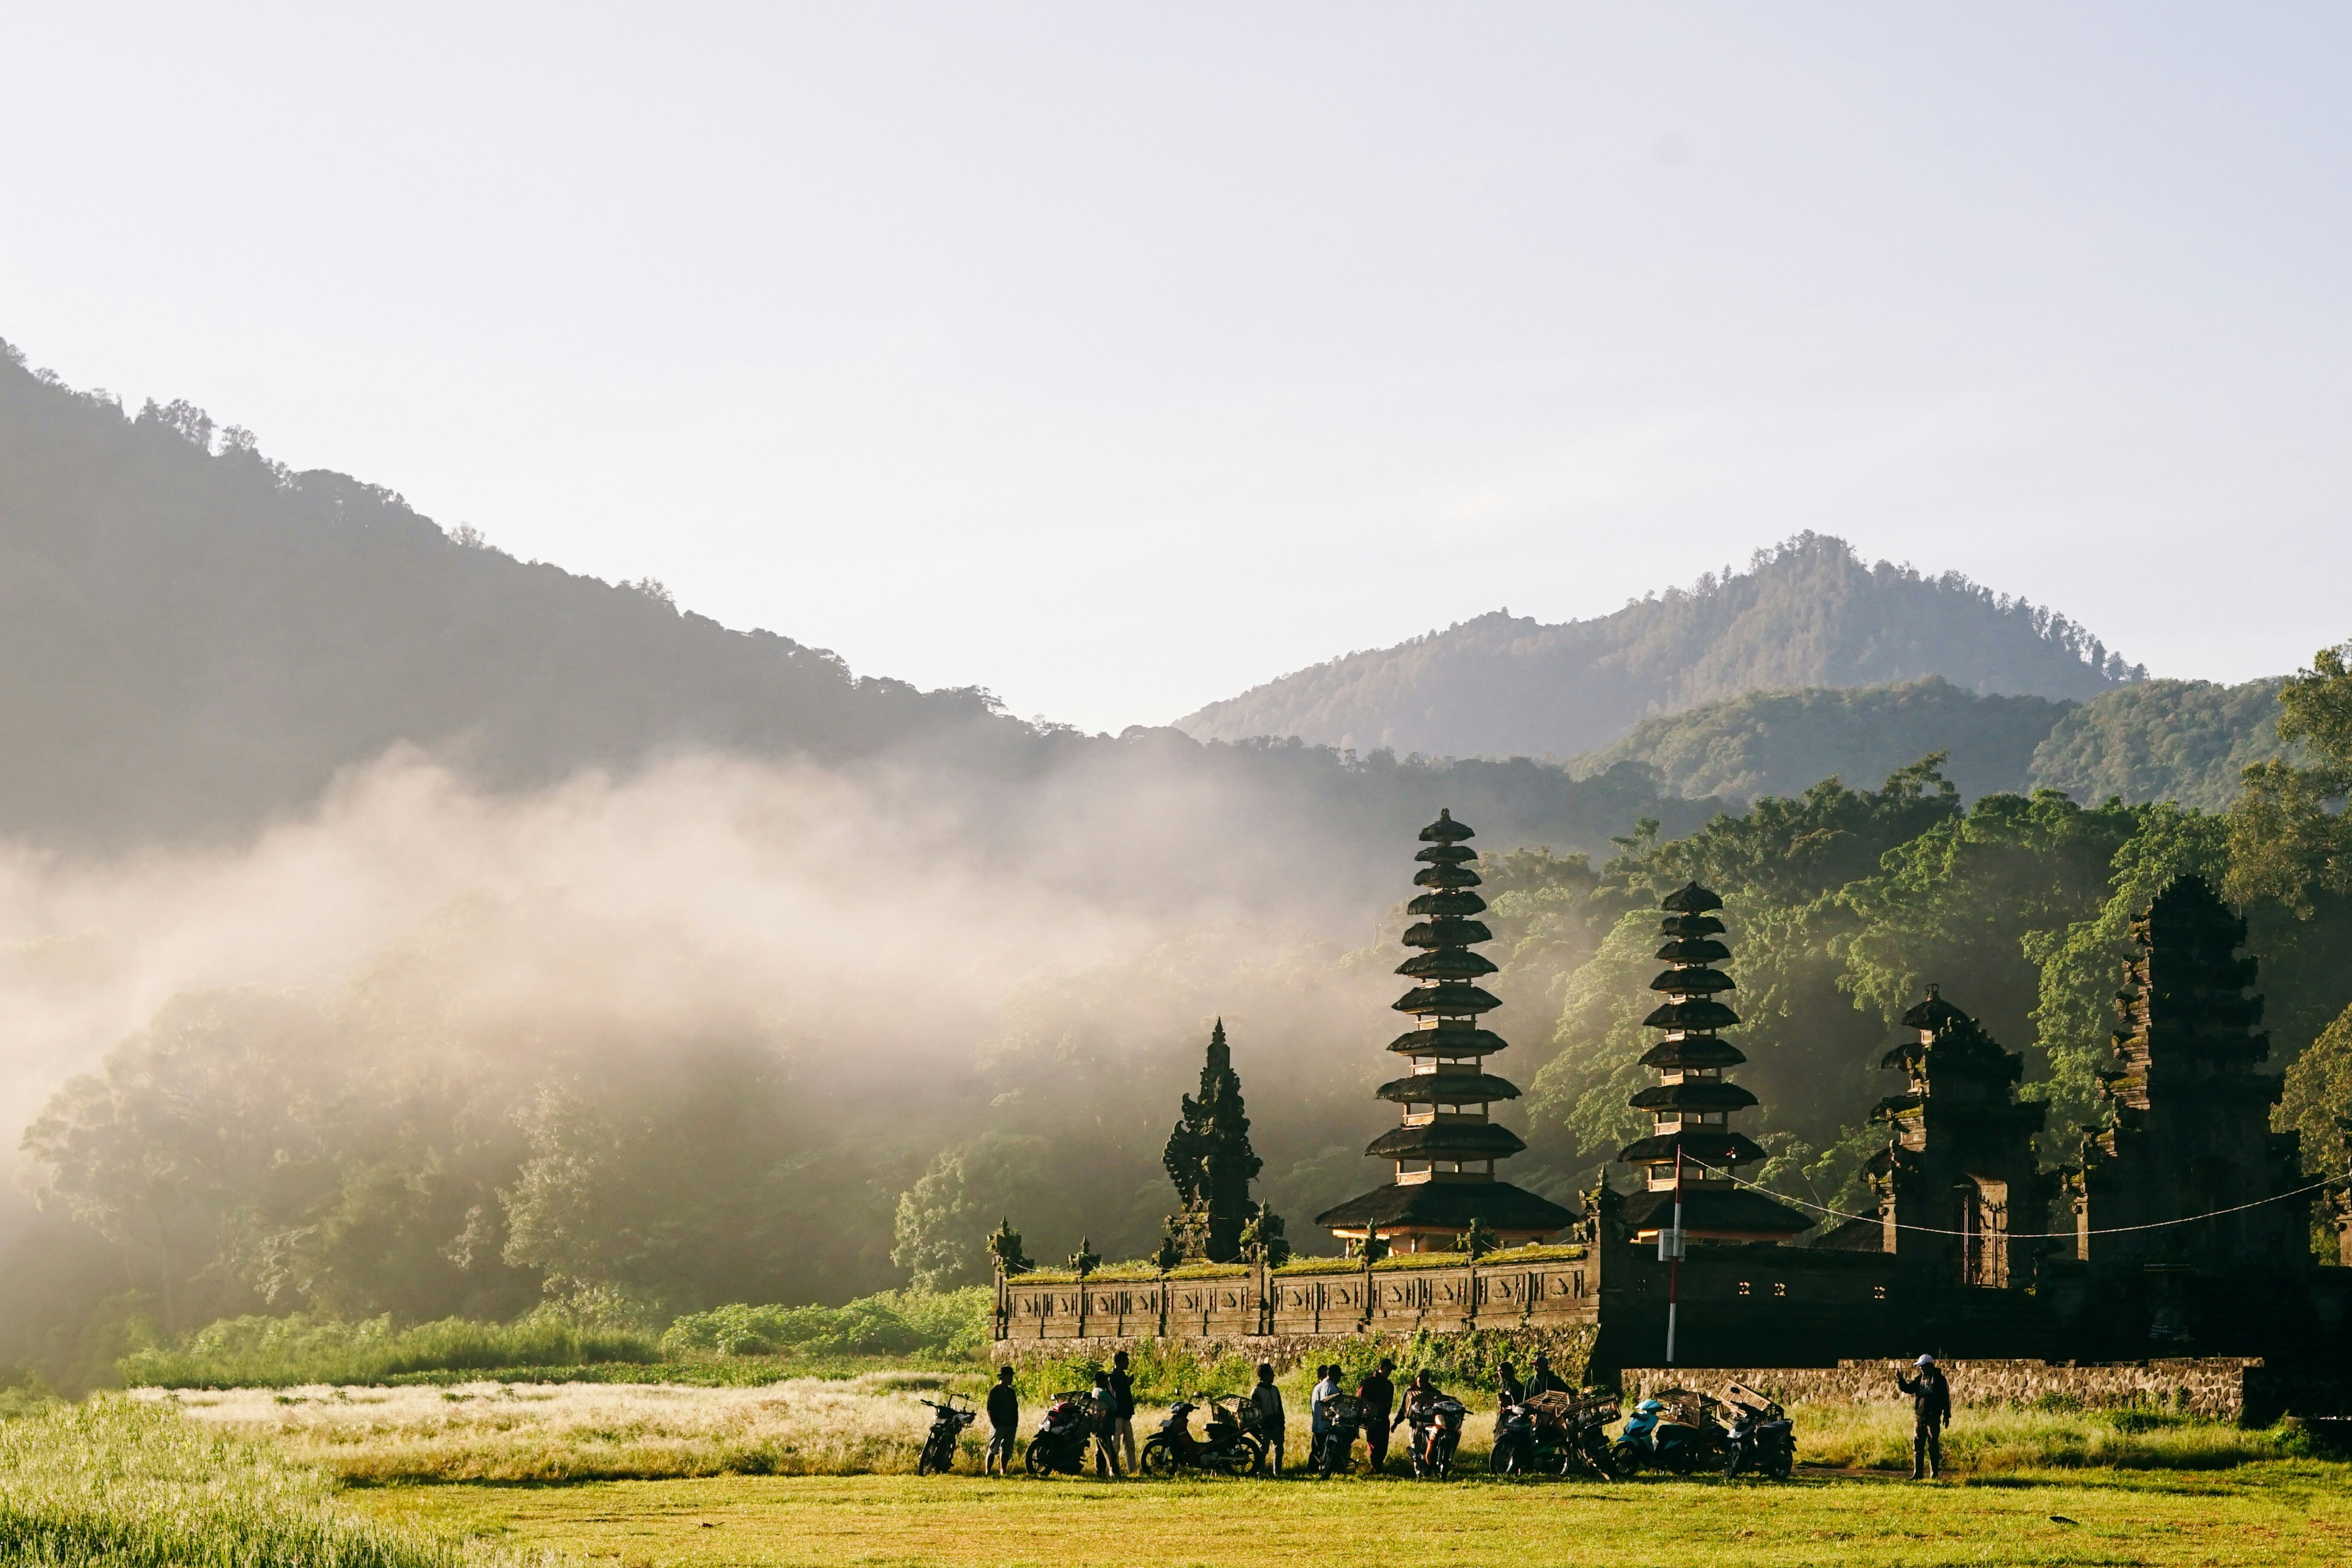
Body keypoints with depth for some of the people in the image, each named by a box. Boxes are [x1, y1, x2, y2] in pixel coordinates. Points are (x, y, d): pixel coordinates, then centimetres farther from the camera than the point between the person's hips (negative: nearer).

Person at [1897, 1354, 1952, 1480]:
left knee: (1933, 1446, -2)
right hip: (1919, 1417, 6)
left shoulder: (1939, 1380, -2)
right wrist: (1900, 1380, -14)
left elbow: (1946, 1398, -3)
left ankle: (1934, 1474, 4)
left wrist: (1947, 1415, -6)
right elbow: (1908, 1388, 3)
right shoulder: (1919, 1379, 13)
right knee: (1917, 1446, 4)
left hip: (1933, 1417, -6)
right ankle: (1918, 1473, 8)